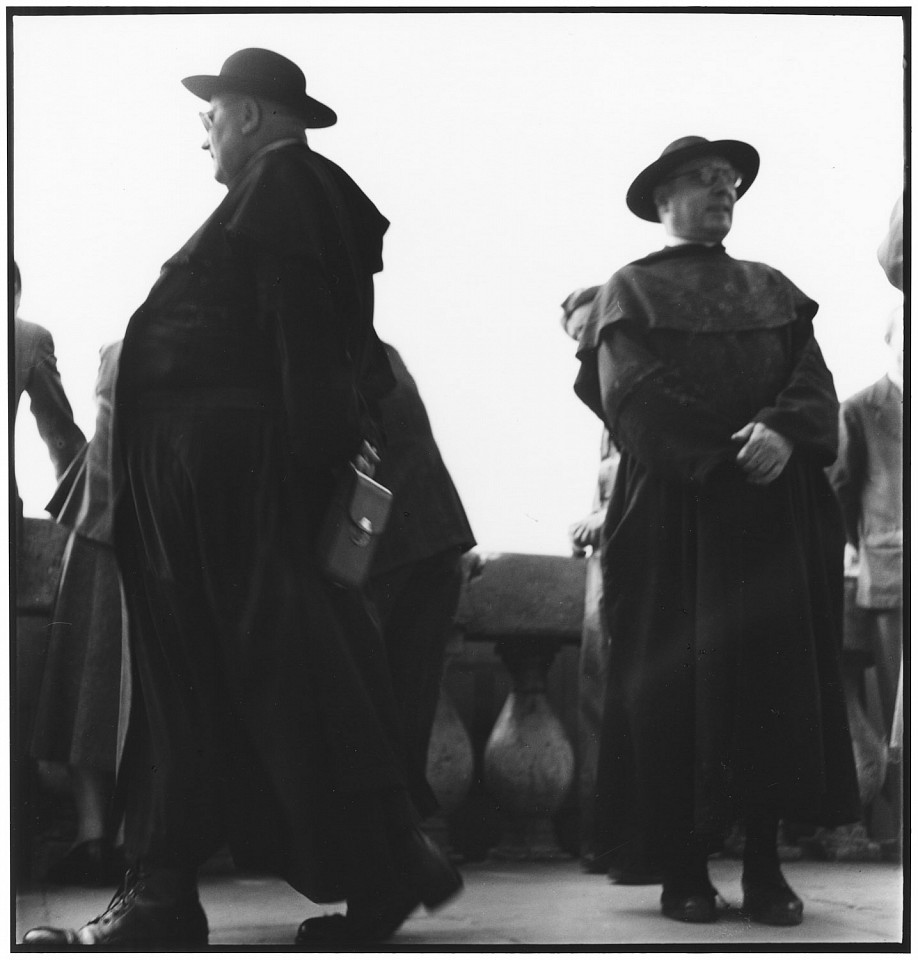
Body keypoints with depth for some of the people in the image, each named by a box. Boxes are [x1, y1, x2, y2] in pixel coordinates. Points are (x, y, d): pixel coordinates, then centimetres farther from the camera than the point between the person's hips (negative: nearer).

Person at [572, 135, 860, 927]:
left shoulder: (774, 290, 19)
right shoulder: (633, 290, 8)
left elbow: (815, 380, 5)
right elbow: (631, 395, -6)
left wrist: (783, 431, -16)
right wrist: (727, 454, -13)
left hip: (777, 514, 3)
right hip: (673, 514, -3)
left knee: (777, 677, -2)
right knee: (676, 684, -5)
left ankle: (765, 865, 2)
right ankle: (683, 867, -1)